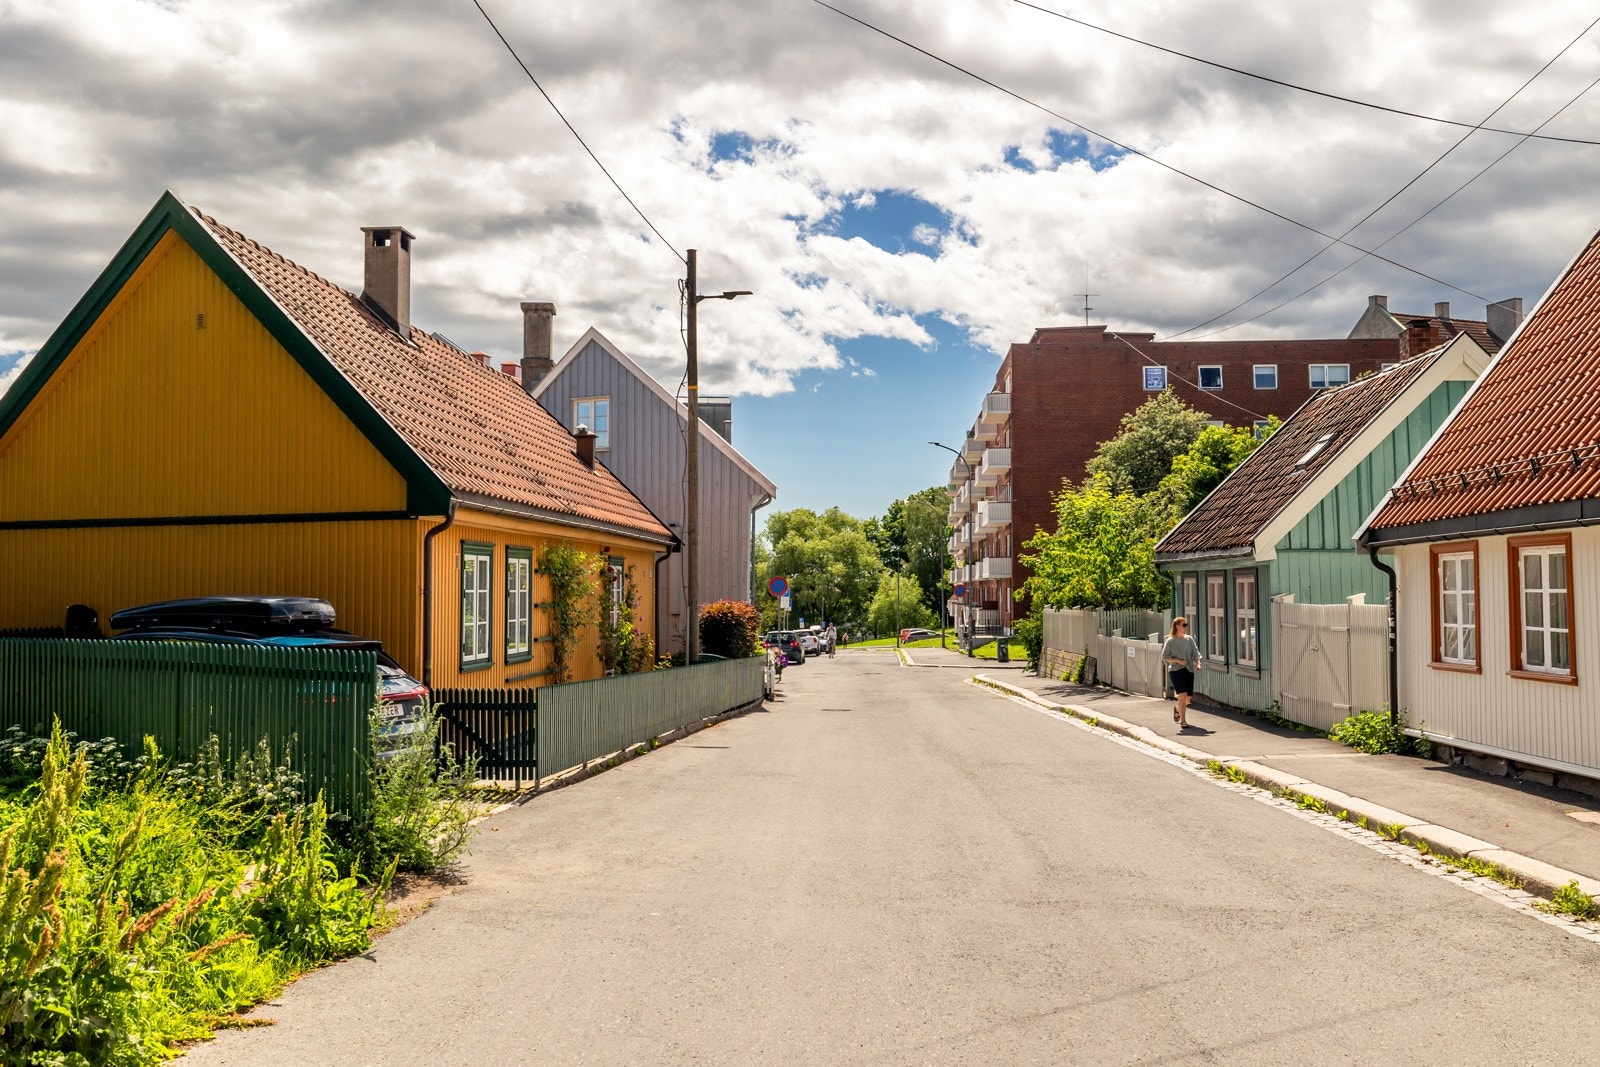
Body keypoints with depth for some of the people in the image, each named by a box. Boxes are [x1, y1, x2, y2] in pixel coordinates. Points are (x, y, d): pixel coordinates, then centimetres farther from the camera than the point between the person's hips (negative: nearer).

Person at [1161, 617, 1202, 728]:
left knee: (1188, 698, 8)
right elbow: (1164, 657, -3)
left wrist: (1198, 664, -12)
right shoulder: (1170, 641, -4)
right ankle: (1183, 721, -6)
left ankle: (1177, 709, 40)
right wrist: (1178, 661, -14)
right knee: (1182, 695, -15)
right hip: (1176, 670, -4)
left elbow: (1195, 653, 6)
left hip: (1189, 670, 4)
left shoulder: (1189, 639, 8)